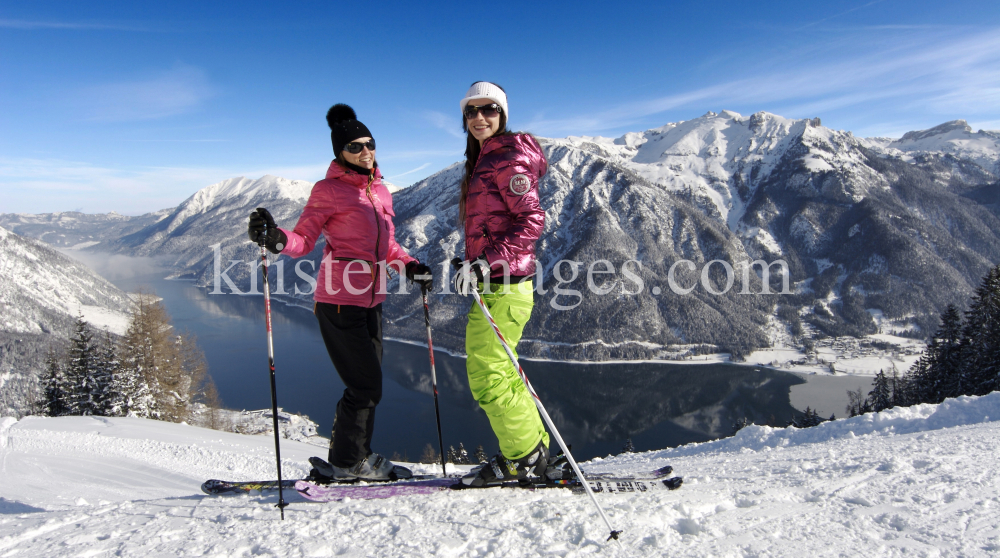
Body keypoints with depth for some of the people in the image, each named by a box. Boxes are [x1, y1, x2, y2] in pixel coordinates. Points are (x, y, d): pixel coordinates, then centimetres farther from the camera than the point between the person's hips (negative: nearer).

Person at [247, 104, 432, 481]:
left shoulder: (381, 192, 13)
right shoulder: (328, 190, -7)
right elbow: (305, 240, -11)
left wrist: (409, 266, 5)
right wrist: (276, 239, -31)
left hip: (370, 300, 7)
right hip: (338, 301, -7)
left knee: (368, 383, 13)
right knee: (366, 384, -5)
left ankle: (357, 459, 29)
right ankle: (346, 463, 14)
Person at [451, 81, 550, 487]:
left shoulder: (509, 159, -10)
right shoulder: (483, 160, 19)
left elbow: (532, 220, -19)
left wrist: (487, 263, -25)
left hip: (503, 284, -10)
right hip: (493, 282, 10)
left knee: (488, 378, -4)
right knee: (497, 375, 17)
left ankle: (525, 457, 13)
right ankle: (533, 451, 28)